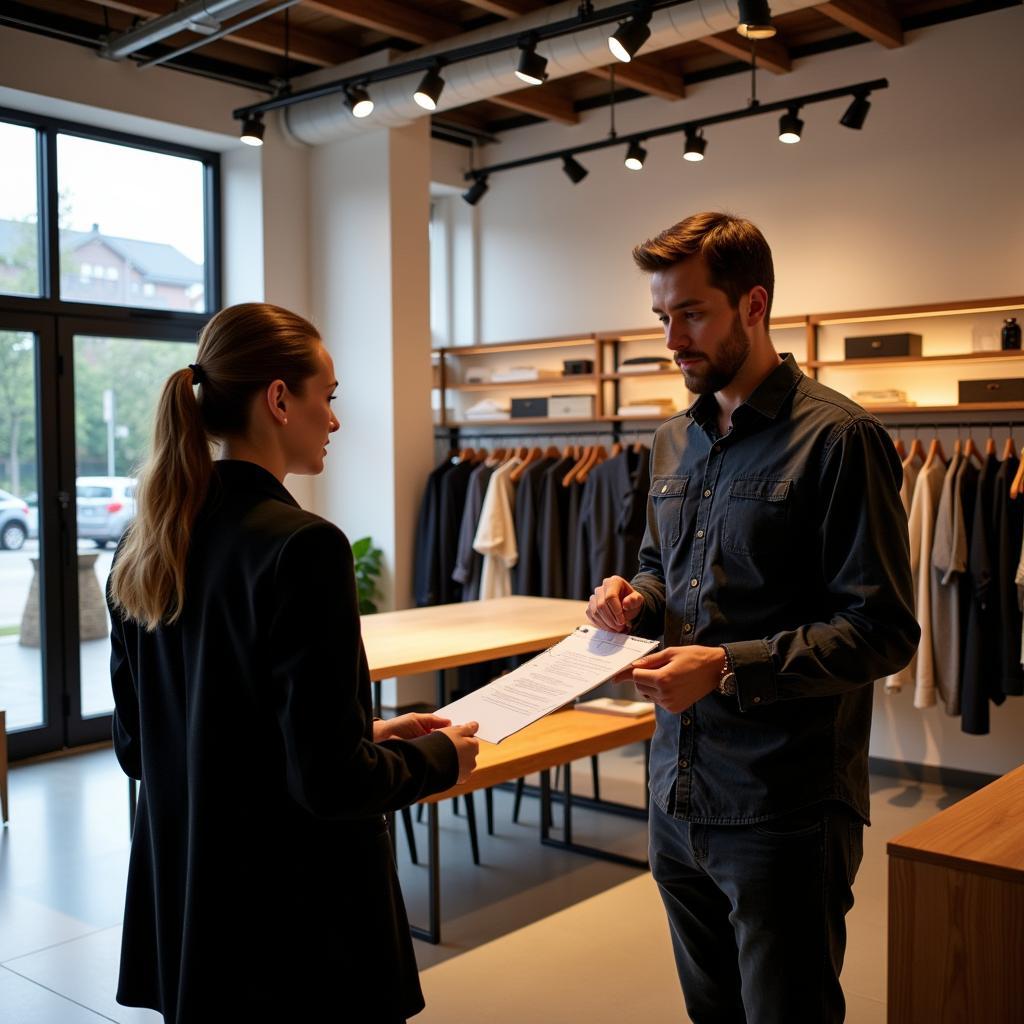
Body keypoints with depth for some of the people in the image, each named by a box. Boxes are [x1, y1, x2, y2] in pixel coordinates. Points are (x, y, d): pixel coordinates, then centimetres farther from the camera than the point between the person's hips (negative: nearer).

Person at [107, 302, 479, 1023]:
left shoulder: (147, 546, 1)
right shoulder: (302, 545, -22)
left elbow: (137, 746, 9)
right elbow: (331, 780, -23)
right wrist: (440, 756, -2)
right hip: (298, 929, -7)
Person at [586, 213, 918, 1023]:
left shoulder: (838, 438, -13)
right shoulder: (675, 441, 10)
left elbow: (883, 631, -16)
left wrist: (729, 668, -24)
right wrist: (636, 599, 0)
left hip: (786, 808, -7)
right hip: (678, 791, 7)